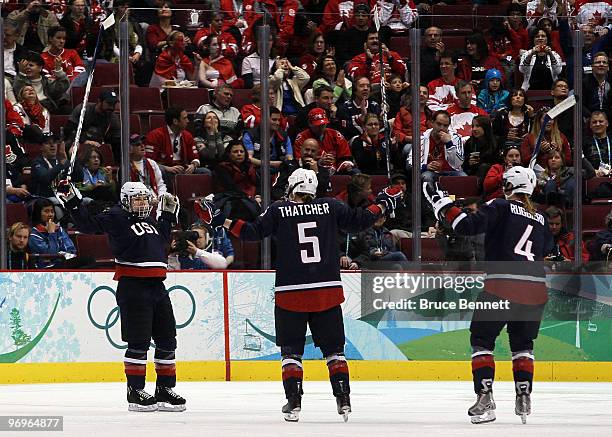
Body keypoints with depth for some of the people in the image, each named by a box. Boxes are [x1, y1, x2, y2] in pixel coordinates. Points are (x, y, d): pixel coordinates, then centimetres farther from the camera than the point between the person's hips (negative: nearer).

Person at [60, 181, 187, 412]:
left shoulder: (150, 221, 20)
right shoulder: (116, 218, -3)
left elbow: (162, 239, 37)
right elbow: (89, 224, -11)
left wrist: (168, 214, 33)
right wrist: (73, 203, -23)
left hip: (157, 286, 8)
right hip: (132, 287, -8)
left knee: (167, 339, 9)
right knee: (138, 341, -7)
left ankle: (165, 389, 17)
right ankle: (135, 393, -2)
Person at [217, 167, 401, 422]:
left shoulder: (279, 211, -1)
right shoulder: (329, 207, 3)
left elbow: (253, 231, -5)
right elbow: (358, 220, 7)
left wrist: (224, 221, 5)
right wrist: (382, 205, 22)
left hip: (290, 293, -2)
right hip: (327, 292, 2)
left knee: (291, 350, 7)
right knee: (333, 348, 11)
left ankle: (293, 401, -3)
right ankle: (343, 398, 2)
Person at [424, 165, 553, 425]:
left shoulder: (500, 207, 1)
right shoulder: (540, 219, 17)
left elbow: (468, 226, -12)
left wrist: (443, 205, -3)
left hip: (502, 286, -5)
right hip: (535, 288, 5)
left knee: (481, 339, 8)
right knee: (522, 344, 22)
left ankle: (485, 399, -4)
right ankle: (524, 398, 11)